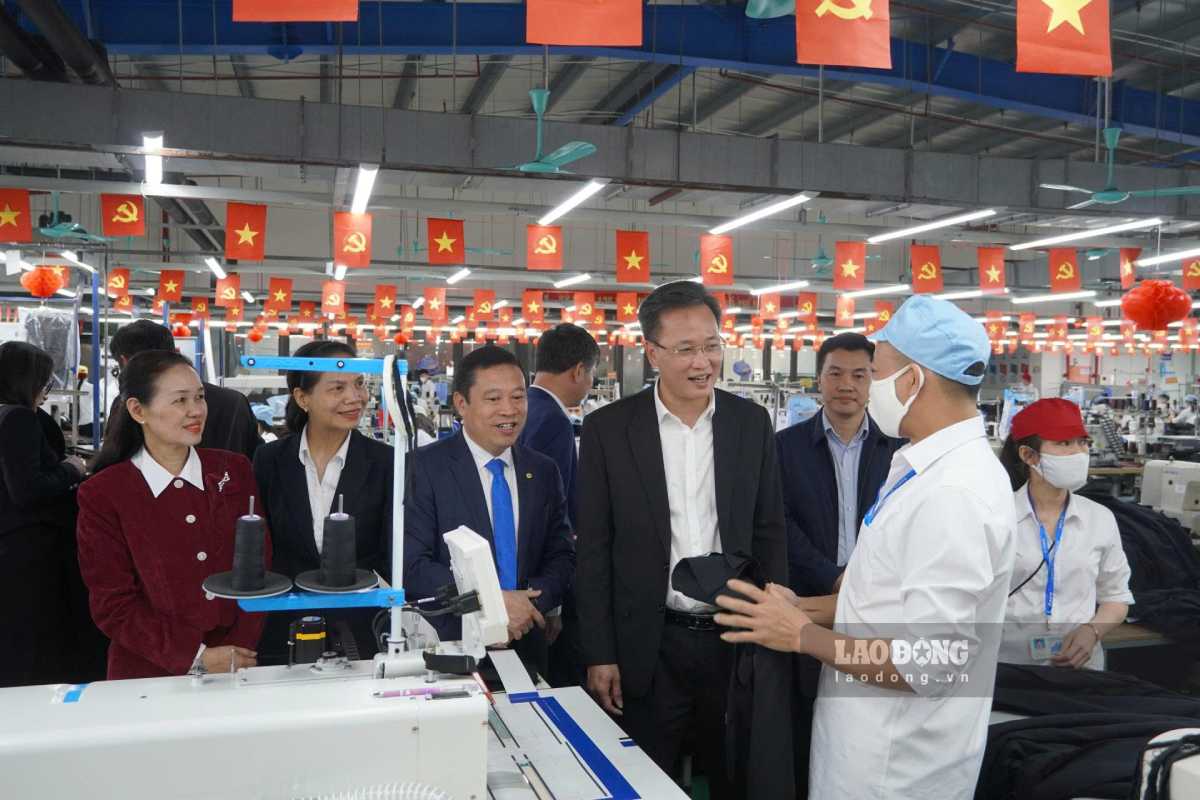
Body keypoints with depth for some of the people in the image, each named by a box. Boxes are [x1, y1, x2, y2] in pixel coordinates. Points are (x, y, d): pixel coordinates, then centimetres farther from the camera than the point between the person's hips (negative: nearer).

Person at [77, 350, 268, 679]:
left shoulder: (234, 470, 1)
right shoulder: (102, 494, -6)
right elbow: (113, 605, -6)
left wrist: (240, 650, -12)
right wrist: (196, 657, -15)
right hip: (149, 675, -2)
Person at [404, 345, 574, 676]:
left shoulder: (543, 472, 3)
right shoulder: (425, 466, -11)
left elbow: (561, 558, 5)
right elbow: (410, 566, -16)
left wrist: (530, 603, -15)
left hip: (527, 647, 4)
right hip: (450, 645, -4)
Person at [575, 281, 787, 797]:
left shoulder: (752, 423, 0)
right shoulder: (608, 429, -7)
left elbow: (769, 532, 5)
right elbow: (594, 549, -5)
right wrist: (600, 654, -6)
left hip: (736, 640, 2)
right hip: (647, 648, -2)